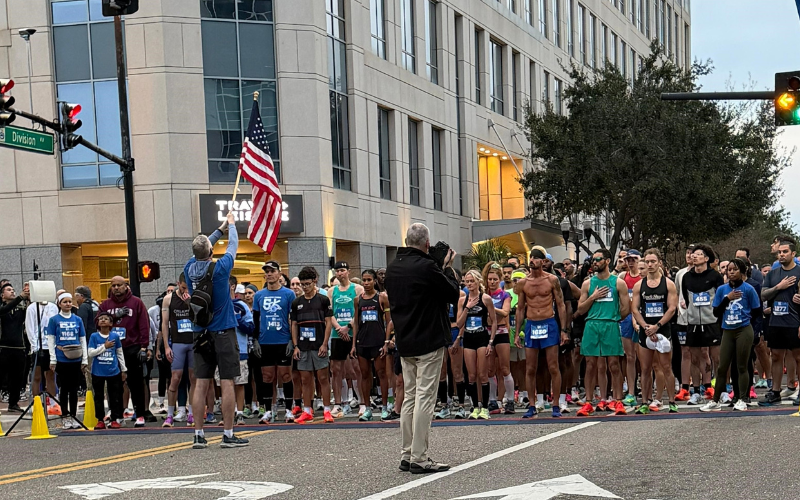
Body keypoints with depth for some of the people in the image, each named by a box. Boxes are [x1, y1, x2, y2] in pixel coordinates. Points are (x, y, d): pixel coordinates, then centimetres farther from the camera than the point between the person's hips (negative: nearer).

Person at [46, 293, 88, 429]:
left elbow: (83, 340, 11)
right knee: (64, 389, 3)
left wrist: (85, 359, 6)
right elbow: (50, 340, 2)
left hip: (76, 360, 2)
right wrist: (53, 360, -4)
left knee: (74, 390, 6)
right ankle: (65, 418, 10)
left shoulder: (77, 320, 9)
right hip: (61, 360, -2)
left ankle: (73, 417, 13)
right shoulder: (54, 320, 2)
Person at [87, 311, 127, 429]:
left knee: (114, 397, 4)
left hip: (113, 372, 0)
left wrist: (123, 370, 12)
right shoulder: (94, 336, -1)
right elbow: (90, 353, -8)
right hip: (98, 372, 0)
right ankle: (100, 420, 13)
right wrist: (104, 347, -15)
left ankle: (115, 419, 10)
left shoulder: (115, 336, 3)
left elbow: (120, 354, 11)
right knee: (98, 397, 5)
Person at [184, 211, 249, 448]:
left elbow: (201, 250, 21)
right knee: (227, 383, -2)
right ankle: (228, 435, -2)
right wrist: (231, 225, 25)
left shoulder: (190, 269, 0)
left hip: (200, 333, 5)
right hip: (223, 332, -5)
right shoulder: (220, 268, -12)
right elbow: (233, 247, 6)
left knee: (201, 383, 4)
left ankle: (198, 435, 4)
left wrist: (221, 229, 32)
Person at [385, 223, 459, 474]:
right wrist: (447, 268, 6)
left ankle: (406, 455, 16)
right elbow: (453, 294, -8)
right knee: (425, 397, -5)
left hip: (404, 341, 7)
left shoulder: (392, 268, 7)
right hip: (429, 341, -7)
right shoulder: (427, 267, -16)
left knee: (410, 397, 14)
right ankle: (419, 458, -6)